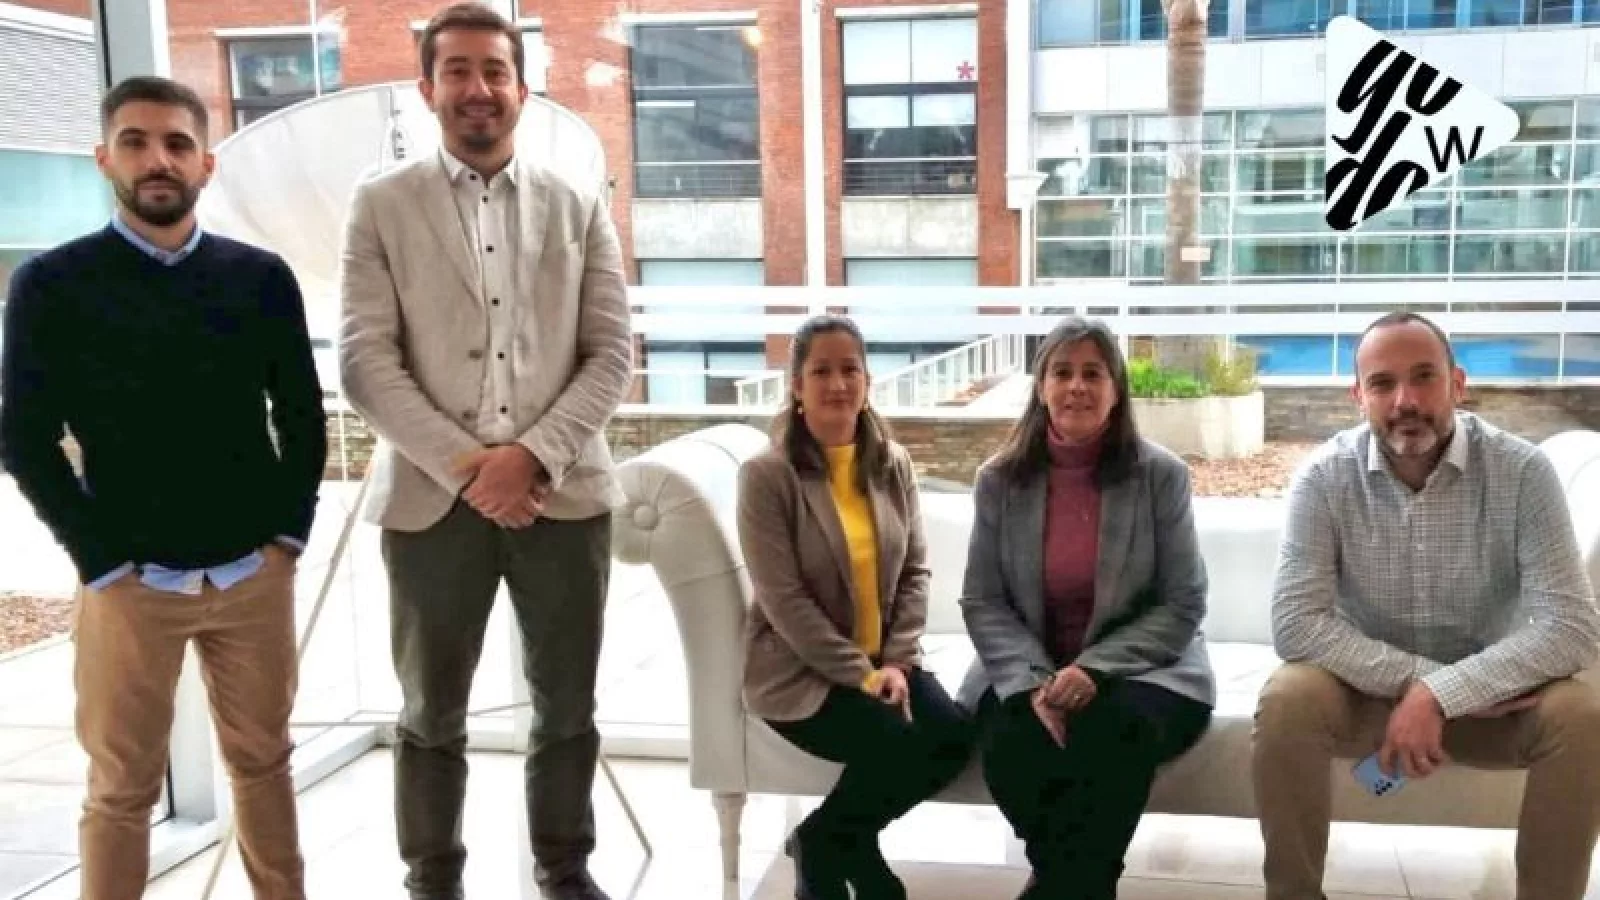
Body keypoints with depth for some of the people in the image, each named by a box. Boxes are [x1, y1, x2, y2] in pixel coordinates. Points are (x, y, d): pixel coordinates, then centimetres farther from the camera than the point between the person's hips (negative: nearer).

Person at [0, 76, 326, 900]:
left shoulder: (262, 278, 2)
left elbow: (302, 415, 9)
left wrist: (291, 531, 1)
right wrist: (102, 562, -8)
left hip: (255, 574, 2)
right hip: (130, 584, -2)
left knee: (263, 761, 15)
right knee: (121, 788, 8)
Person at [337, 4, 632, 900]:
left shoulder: (580, 205, 7)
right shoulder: (382, 206, 3)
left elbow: (614, 353, 1)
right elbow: (366, 361, -4)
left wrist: (533, 455, -12)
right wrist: (465, 465, -14)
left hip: (565, 493, 1)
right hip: (433, 498, -1)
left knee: (568, 707, 12)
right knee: (433, 715, 11)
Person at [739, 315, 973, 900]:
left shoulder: (894, 464, 7)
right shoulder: (767, 475, -11)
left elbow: (915, 571, 5)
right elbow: (784, 601, -16)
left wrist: (897, 661, -9)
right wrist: (860, 674, -18)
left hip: (883, 661, 6)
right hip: (799, 670, -5)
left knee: (953, 736, -18)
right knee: (897, 742, -26)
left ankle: (823, 840, 4)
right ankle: (832, 844, 6)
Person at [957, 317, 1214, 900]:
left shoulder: (1161, 475, -4)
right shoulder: (1000, 480, 1)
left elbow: (1183, 606, -5)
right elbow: (982, 603, 0)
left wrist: (1096, 668, -19)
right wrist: (1032, 682, -18)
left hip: (1141, 667, -1)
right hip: (1028, 671, 2)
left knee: (1116, 732, -34)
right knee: (1013, 744, -30)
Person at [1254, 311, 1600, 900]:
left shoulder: (1522, 472, -15)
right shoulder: (1324, 477, -14)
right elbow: (1296, 625, -21)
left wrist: (1441, 693, -30)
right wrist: (1415, 678, -28)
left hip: (1487, 691, 1)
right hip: (1364, 687, 0)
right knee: (1286, 701, -31)